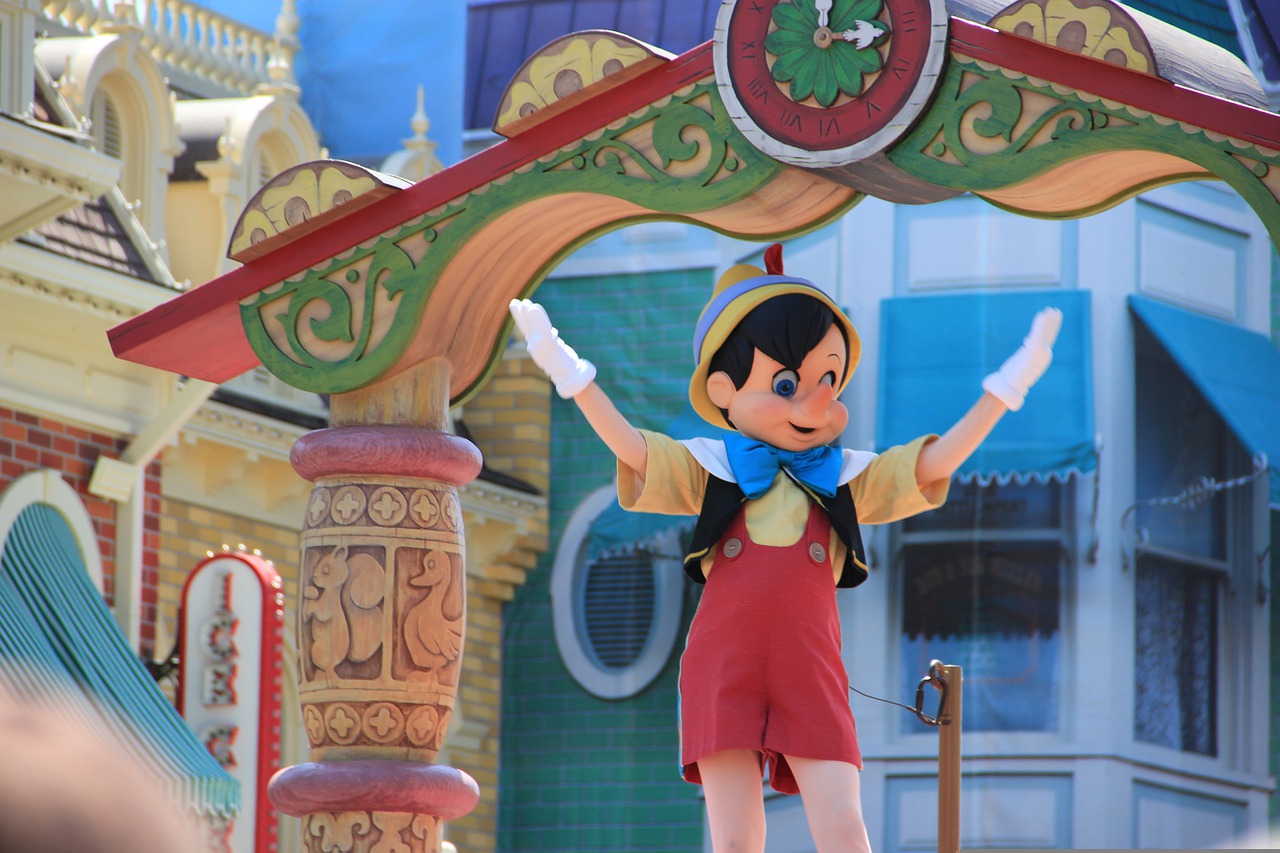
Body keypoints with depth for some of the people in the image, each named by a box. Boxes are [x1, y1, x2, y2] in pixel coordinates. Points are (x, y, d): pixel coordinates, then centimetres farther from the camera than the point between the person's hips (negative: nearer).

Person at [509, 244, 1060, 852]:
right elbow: (628, 446, 5)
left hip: (810, 677, 0)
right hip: (723, 675, 0)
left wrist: (1005, 388, 6)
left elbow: (937, 460, 11)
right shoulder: (712, 474, 12)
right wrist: (569, 374, -1)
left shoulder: (846, 482, 14)